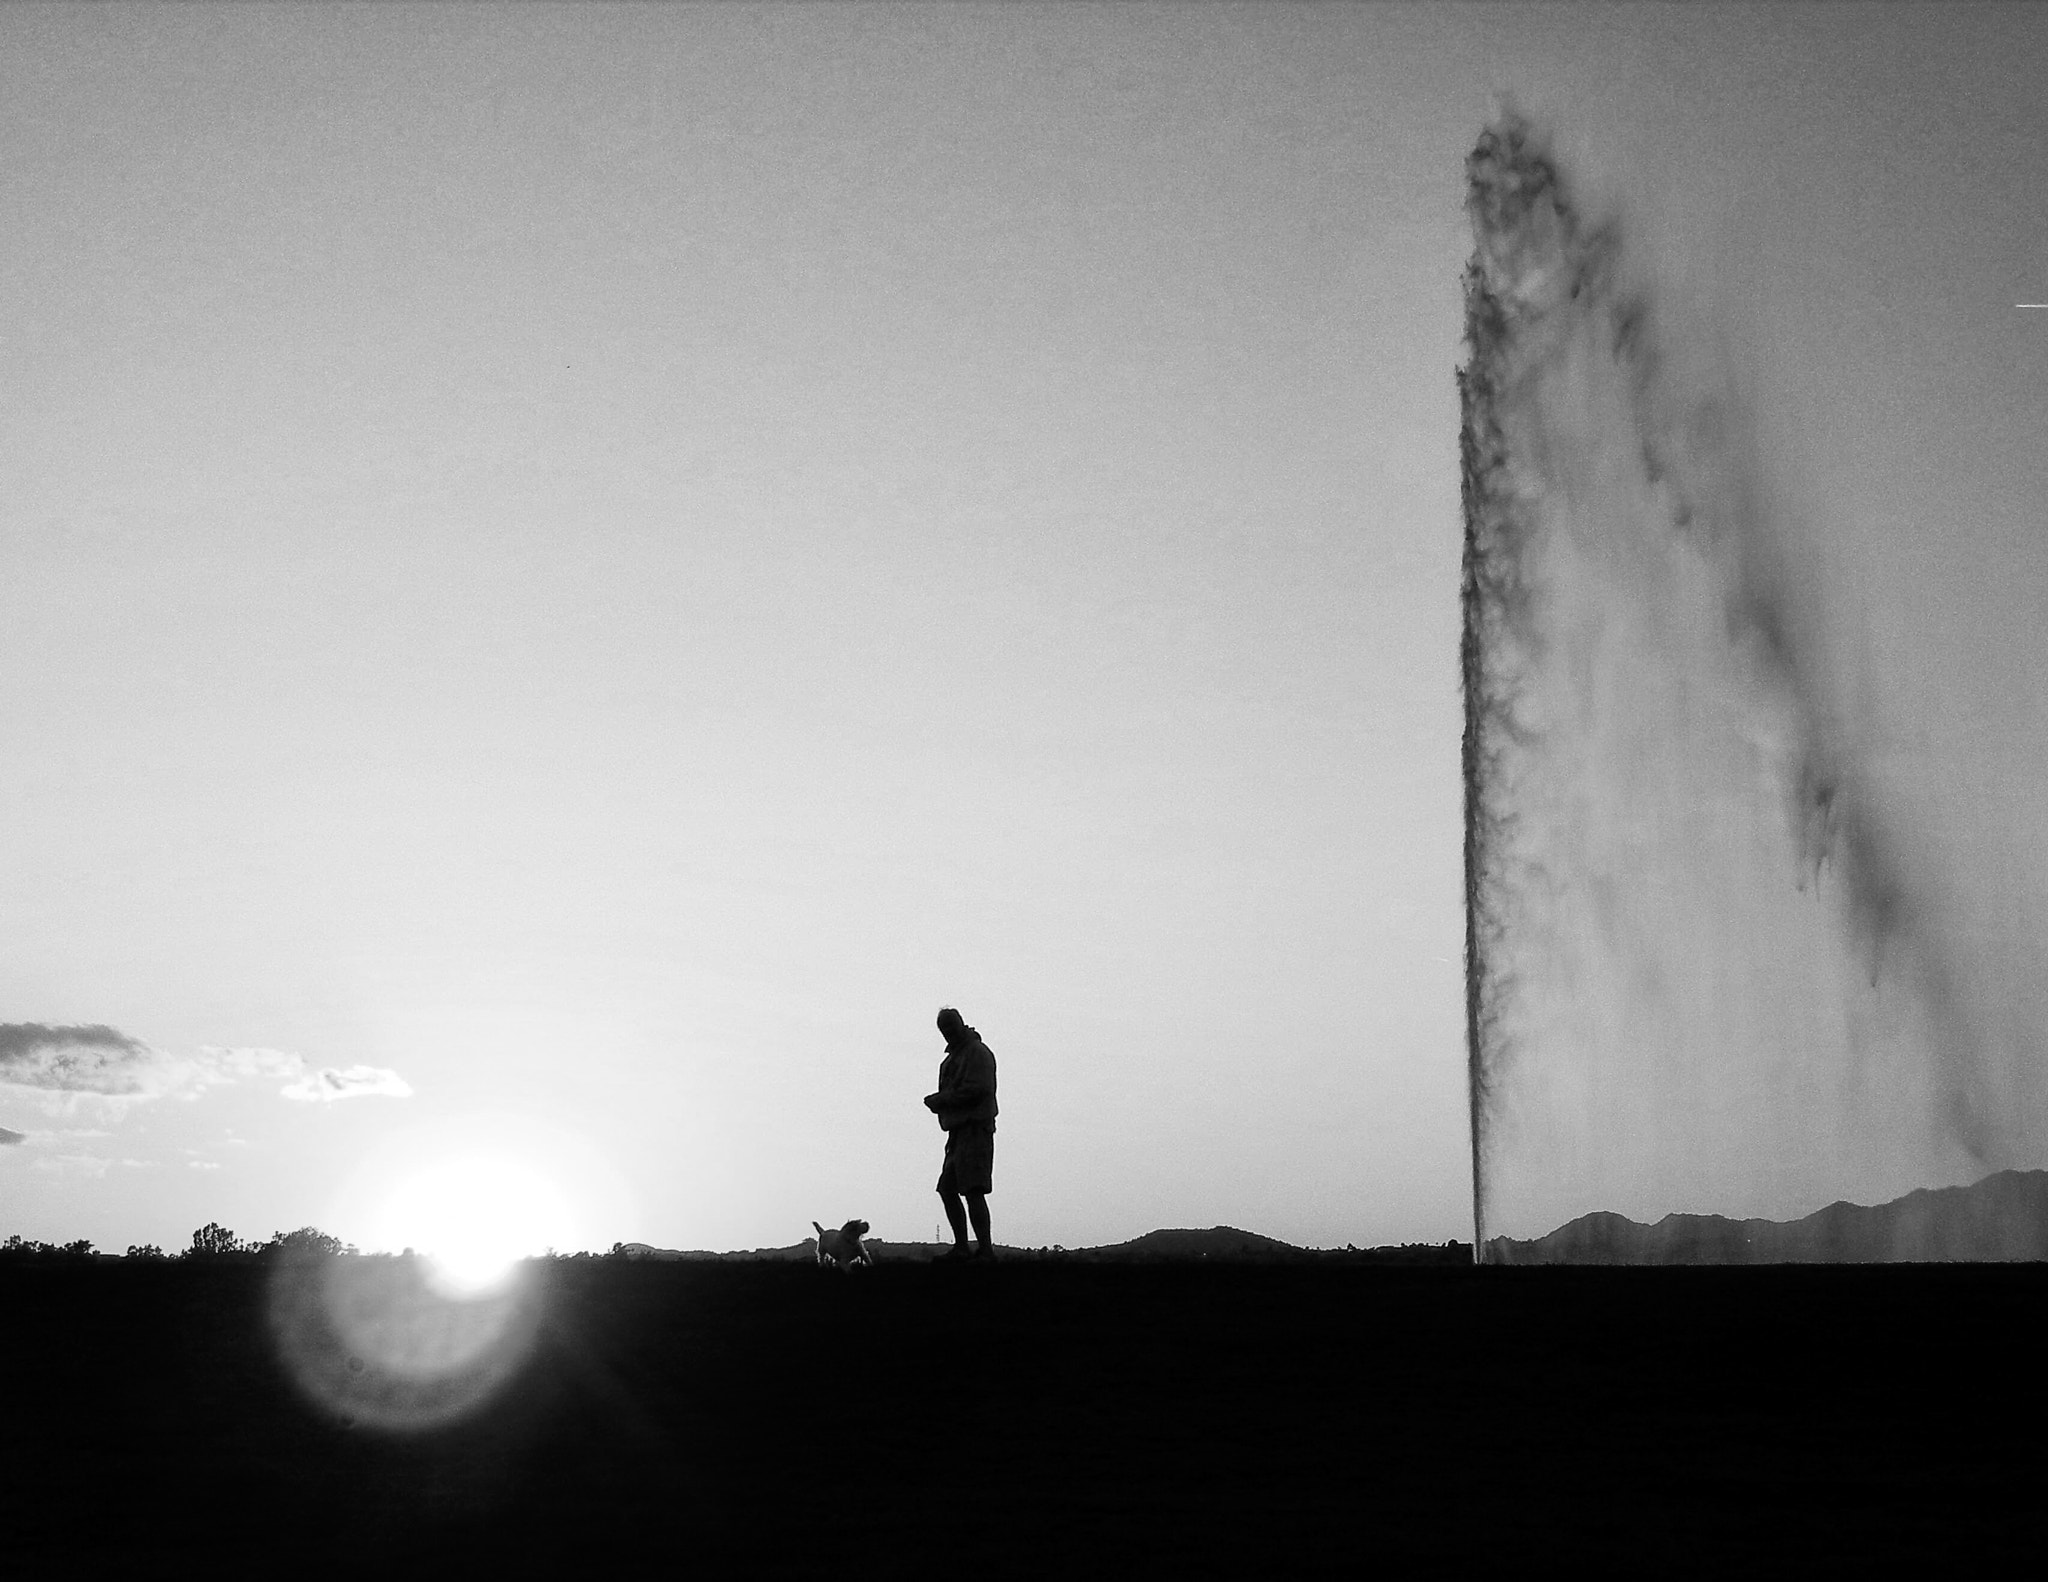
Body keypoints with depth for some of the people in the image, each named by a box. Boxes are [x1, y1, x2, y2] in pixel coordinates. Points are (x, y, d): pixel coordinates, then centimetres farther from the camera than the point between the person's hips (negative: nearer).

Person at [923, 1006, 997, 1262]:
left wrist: (940, 1099, -12)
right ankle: (961, 1248, 13)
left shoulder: (978, 1052, -8)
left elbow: (976, 1089, -19)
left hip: (975, 1128, -10)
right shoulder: (954, 1056, 21)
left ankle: (985, 1248, -17)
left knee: (973, 1190, -15)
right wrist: (938, 1100, 0)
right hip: (959, 1131, 10)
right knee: (947, 1188, 9)